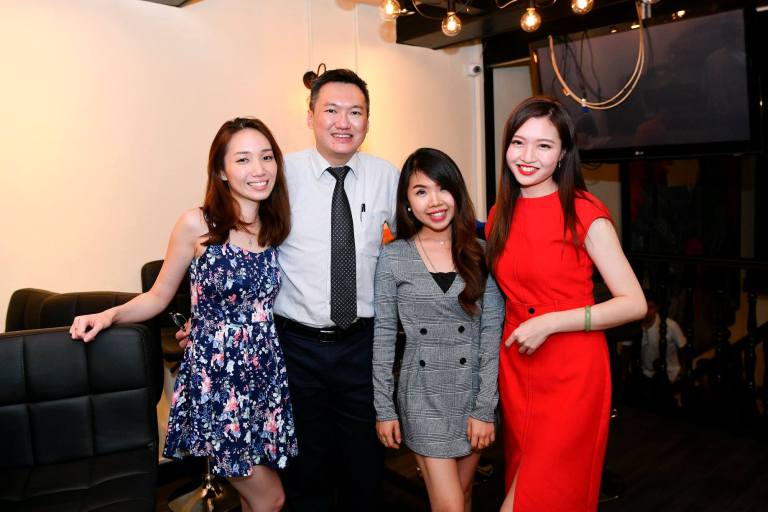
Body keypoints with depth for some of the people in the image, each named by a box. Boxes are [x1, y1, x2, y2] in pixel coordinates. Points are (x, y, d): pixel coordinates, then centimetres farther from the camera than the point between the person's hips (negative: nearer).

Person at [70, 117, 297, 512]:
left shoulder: (277, 226, 2)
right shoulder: (197, 224, -11)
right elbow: (159, 296, -3)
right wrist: (109, 315, -15)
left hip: (267, 374, 4)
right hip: (215, 378, -4)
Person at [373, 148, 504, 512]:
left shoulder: (479, 254, -1)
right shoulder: (394, 257, -5)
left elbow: (492, 333, -3)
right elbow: (383, 335, -2)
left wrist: (485, 408, -8)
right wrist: (384, 408, -2)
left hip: (474, 393, 2)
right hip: (423, 397, -2)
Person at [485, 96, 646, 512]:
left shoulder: (585, 214, -12)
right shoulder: (501, 215, 5)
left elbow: (634, 303, -14)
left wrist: (549, 322, -20)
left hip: (572, 372, -5)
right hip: (515, 368, 6)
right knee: (521, 476, 20)